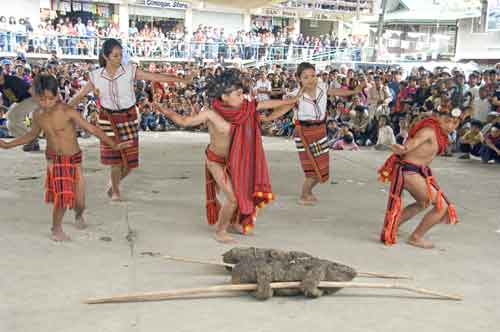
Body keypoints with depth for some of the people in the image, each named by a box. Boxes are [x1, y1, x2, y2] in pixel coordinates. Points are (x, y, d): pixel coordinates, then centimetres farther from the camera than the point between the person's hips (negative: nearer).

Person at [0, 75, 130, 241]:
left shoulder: (68, 112, -17)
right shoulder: (38, 115, -1)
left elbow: (92, 129, -15)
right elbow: (31, 135, 19)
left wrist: (114, 145, -18)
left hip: (74, 160, -2)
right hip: (54, 160, 2)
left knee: (80, 203, 1)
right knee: (61, 197, -13)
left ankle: (78, 216, 39)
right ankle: (56, 229, 13)